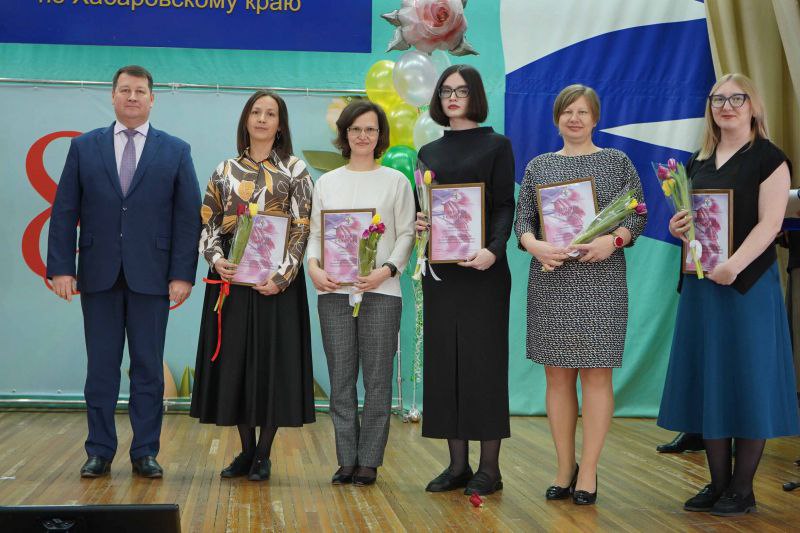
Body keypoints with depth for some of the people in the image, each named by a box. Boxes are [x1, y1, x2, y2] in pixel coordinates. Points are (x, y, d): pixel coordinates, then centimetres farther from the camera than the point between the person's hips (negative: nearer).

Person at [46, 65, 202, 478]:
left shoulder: (176, 151, 5)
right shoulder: (84, 147, 8)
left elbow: (188, 216, 1)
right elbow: (64, 211, 5)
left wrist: (183, 274, -7)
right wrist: (61, 267, -4)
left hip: (150, 276, -1)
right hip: (98, 275, 1)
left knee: (148, 368, 4)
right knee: (101, 367, 6)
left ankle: (145, 453, 13)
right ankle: (99, 452, 15)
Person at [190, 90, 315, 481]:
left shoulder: (295, 171, 4)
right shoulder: (225, 171, 12)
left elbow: (302, 229, -2)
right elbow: (208, 224, 9)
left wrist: (283, 275, -14)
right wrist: (216, 259, -10)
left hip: (276, 280, -2)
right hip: (232, 278, 3)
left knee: (273, 360, -1)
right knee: (234, 360, 4)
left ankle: (263, 455, 9)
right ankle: (246, 450, 16)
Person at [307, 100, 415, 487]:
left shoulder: (396, 181, 6)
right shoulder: (327, 182, 14)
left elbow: (406, 234, 2)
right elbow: (315, 232, 12)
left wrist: (386, 270, -13)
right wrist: (313, 266, -7)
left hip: (380, 292, -2)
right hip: (333, 291, 2)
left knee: (377, 378, -1)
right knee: (341, 379, 4)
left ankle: (369, 460, 7)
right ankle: (346, 459, 11)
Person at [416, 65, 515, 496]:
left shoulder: (496, 146, 2)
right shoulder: (429, 152, 14)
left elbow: (505, 206, -6)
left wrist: (493, 249, -23)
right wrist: (417, 223, -6)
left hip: (482, 267, -5)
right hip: (441, 268, 5)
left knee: (483, 359, -3)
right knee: (444, 360, 4)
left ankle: (489, 467, 4)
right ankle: (457, 464, 12)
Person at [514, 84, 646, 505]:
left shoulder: (617, 162, 7)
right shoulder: (538, 166, 11)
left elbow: (637, 214, 2)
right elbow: (523, 219, 7)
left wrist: (613, 239, -17)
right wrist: (535, 246, -13)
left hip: (600, 281, -2)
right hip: (550, 281, 2)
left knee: (596, 373, -3)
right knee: (557, 374, 4)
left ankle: (588, 472, 5)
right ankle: (564, 469, 14)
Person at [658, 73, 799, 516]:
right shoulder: (698, 162, 15)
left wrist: (733, 265, -27)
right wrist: (678, 227, -2)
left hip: (748, 283, -6)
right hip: (701, 282, 6)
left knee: (748, 380, -1)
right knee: (709, 379, 7)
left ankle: (742, 489, 7)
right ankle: (718, 483, 17)